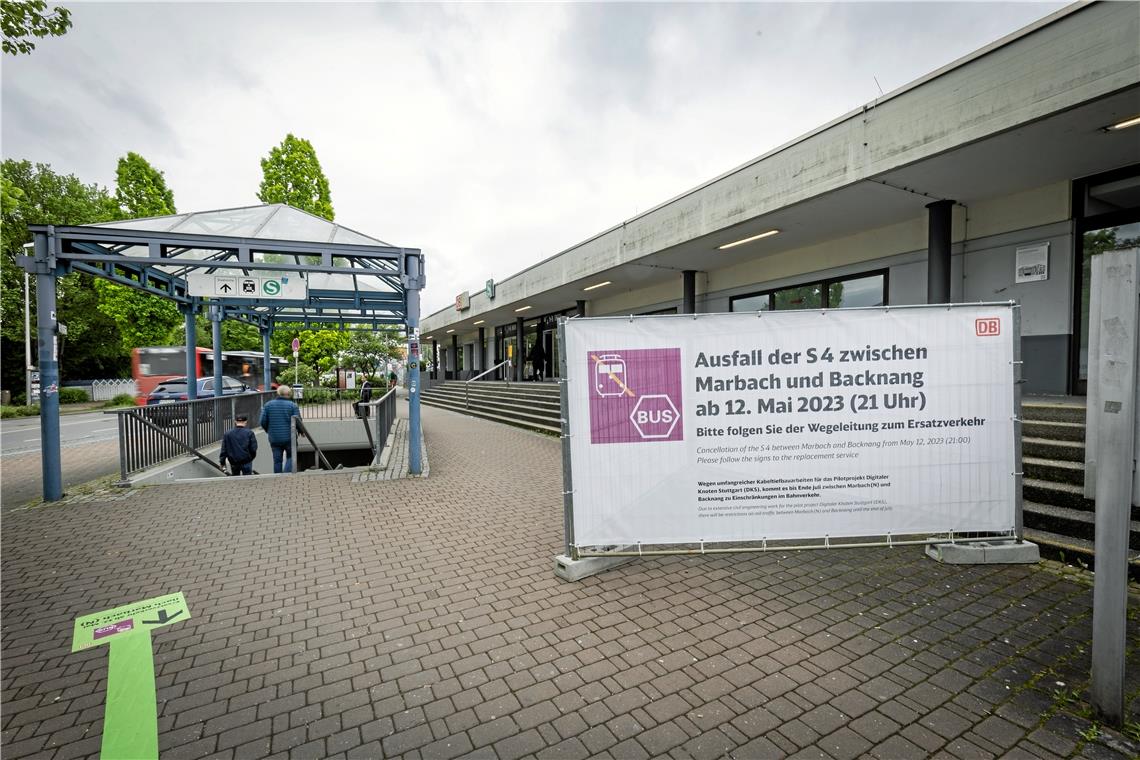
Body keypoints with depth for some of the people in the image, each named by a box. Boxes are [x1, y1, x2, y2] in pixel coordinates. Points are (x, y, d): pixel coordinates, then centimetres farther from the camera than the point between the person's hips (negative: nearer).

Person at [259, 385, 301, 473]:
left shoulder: (268, 405, 4)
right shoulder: (293, 406, -6)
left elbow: (263, 422, 3)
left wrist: (268, 431, 21)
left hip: (274, 439, 3)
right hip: (289, 438, -3)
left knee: (277, 460, 10)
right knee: (290, 457, 11)